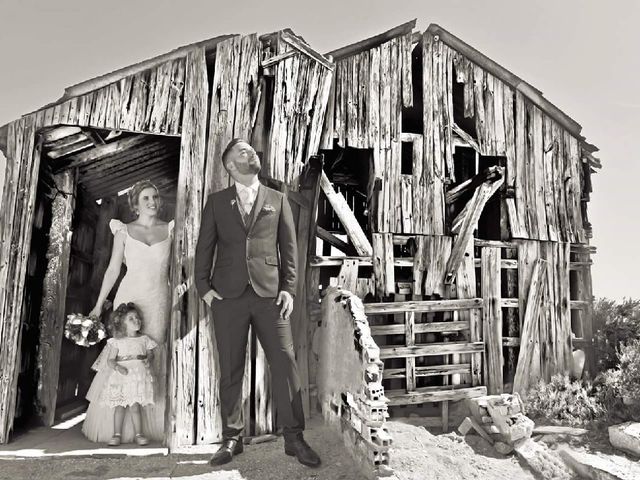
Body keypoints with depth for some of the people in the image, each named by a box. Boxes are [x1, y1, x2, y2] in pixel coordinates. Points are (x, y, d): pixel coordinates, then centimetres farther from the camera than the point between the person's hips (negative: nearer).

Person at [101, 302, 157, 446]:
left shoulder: (144, 339, 12)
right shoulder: (117, 341, 6)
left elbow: (150, 353, 20)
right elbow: (110, 360, 4)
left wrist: (148, 359, -3)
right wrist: (118, 367, -15)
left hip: (139, 376, 0)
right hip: (121, 376, 0)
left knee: (135, 406, -5)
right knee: (119, 406, -3)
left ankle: (138, 434, 5)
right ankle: (117, 434, 10)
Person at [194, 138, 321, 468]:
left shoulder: (277, 200, 10)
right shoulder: (216, 202, 11)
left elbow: (289, 248, 7)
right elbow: (204, 247, 10)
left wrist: (289, 288, -2)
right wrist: (203, 287, 1)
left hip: (269, 293, 0)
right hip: (228, 295, 1)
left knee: (285, 364, -2)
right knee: (230, 370, 7)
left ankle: (294, 438, 12)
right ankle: (231, 438, 22)